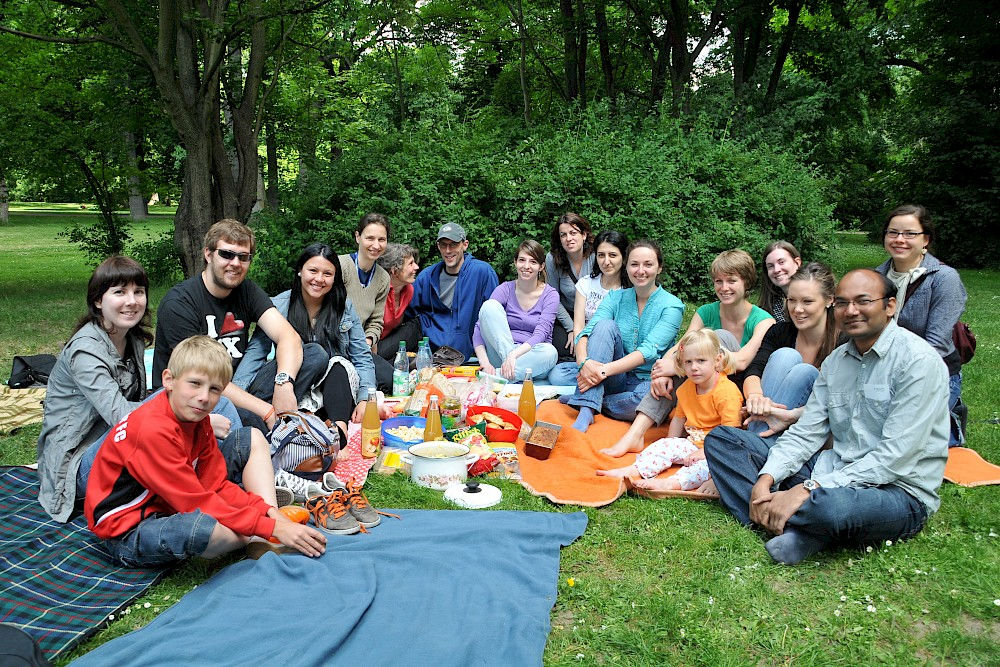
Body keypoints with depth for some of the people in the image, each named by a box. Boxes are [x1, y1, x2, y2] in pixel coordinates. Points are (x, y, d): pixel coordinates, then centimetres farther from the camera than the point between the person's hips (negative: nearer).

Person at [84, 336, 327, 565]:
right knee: (203, 526, -43)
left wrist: (269, 513, -18)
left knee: (251, 438, 7)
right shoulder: (154, 431, -29)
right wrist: (272, 529, -29)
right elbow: (199, 502, -29)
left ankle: (274, 515, -12)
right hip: (129, 533, -9)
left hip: (174, 504, 9)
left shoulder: (195, 417, -2)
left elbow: (217, 486, -4)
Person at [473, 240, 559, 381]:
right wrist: (484, 363, -25)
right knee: (490, 305, -18)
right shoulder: (505, 289, 2)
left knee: (550, 352, -36)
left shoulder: (550, 295, 0)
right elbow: (479, 327, -8)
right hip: (500, 352, 1)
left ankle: (490, 378, -33)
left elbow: (540, 334, -13)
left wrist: (514, 355, -30)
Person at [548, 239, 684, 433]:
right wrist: (584, 362, -32)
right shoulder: (616, 297, 6)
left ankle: (587, 405, -20)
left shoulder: (672, 306, -5)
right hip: (615, 378, 4)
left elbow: (649, 350, -20)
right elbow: (587, 332, -8)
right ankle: (586, 410, -29)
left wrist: (606, 370, -33)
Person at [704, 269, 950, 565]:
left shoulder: (920, 361, -14)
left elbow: (895, 458, -22)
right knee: (721, 438, 0)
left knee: (834, 505, -44)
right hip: (835, 470, 7)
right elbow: (807, 432, 5)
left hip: (898, 491, -7)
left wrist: (806, 490, -26)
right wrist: (766, 479, -13)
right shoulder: (836, 360, 9)